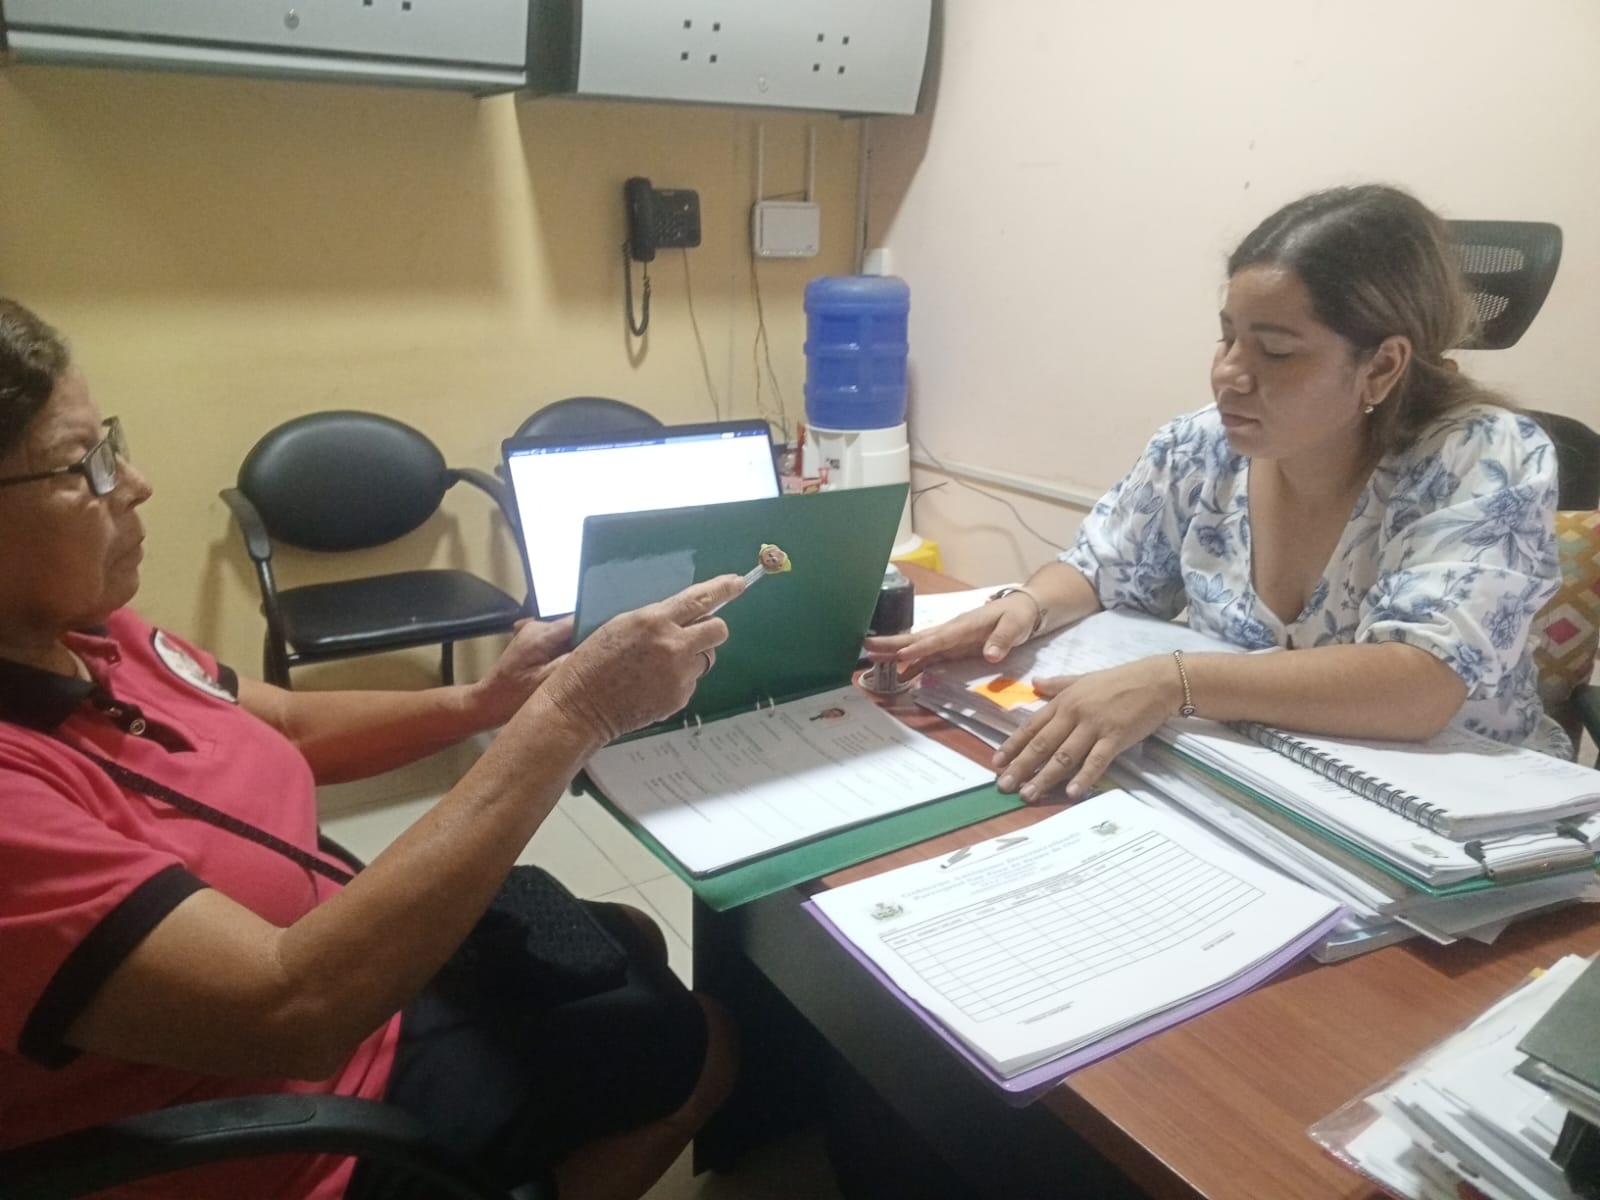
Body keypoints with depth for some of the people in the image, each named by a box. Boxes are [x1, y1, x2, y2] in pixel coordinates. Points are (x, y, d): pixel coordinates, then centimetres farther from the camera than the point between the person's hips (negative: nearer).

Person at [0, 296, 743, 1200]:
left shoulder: (81, 632, -8)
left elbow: (289, 727, 6)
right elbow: (300, 1009, -40)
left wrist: (485, 703, -12)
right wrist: (569, 716, -39)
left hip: (328, 954, 7)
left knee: (629, 946, 22)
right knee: (697, 1040, 8)